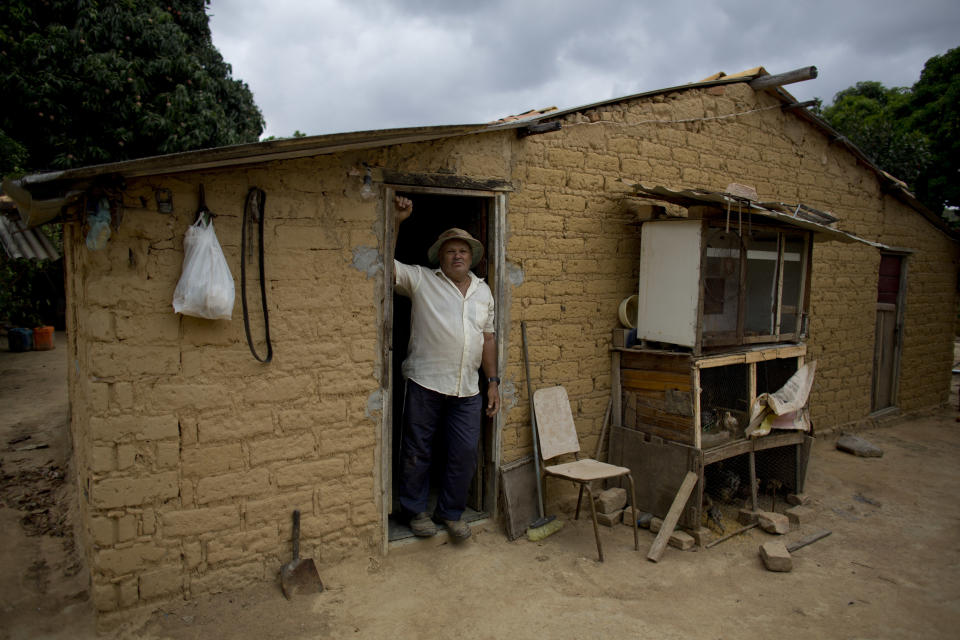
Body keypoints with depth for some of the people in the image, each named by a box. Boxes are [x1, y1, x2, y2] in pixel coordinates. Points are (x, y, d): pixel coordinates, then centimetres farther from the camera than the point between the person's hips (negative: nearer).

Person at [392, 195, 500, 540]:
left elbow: (488, 338, 17)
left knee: (465, 453, 6)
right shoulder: (420, 279, 2)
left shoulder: (483, 291, 15)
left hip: (467, 391, 4)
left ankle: (451, 512, 26)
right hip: (425, 383, -3)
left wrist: (493, 382, 12)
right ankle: (416, 509, 28)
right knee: (417, 451, 7)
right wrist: (396, 220, -15)